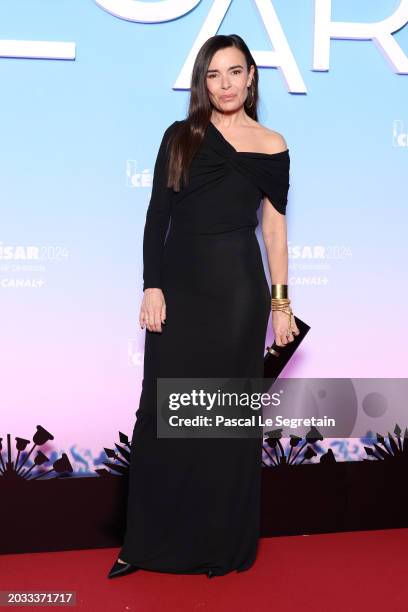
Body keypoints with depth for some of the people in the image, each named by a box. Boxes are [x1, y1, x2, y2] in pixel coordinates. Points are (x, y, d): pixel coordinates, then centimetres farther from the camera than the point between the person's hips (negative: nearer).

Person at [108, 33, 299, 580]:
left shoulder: (271, 146, 5)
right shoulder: (180, 137, 6)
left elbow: (274, 226, 6)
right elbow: (157, 216, 3)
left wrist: (281, 300, 2)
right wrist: (152, 286, -6)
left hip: (237, 288, 0)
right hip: (179, 284, 1)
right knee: (163, 412, 3)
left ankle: (223, 543, 21)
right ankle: (152, 542, 15)